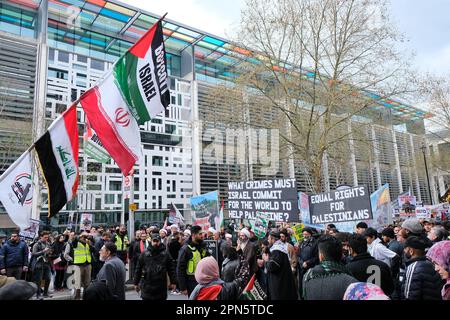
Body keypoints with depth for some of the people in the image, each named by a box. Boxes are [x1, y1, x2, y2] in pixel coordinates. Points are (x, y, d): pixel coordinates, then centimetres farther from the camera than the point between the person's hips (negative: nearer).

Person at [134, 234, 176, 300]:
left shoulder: (165, 254, 2)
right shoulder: (144, 254, 2)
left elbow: (171, 269, 5)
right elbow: (138, 269, 6)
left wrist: (173, 282, 2)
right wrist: (136, 283, 6)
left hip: (161, 287, 0)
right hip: (147, 286, 0)